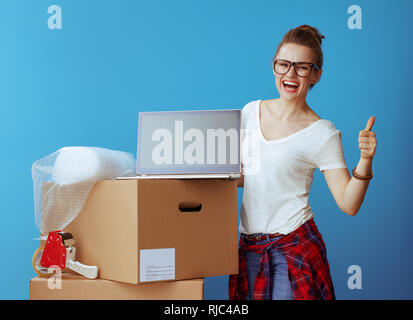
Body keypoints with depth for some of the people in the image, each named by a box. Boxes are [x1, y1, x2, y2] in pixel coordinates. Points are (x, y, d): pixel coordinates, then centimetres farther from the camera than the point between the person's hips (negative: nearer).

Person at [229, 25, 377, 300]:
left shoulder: (322, 133, -8)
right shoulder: (251, 112, 6)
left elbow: (348, 204, -12)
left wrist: (365, 160, -25)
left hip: (294, 246, -4)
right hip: (250, 246, 5)